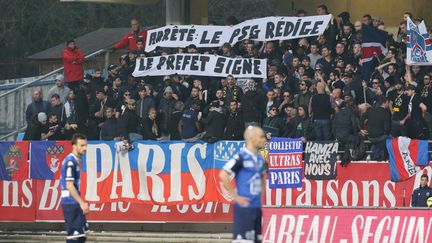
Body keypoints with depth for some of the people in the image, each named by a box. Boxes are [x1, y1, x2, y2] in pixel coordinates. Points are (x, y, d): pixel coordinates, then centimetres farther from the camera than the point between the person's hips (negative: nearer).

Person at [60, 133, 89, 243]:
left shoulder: (75, 160, 15)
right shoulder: (71, 161, -15)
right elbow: (69, 185, -20)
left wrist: (81, 203, 20)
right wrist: (81, 203, -20)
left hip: (75, 204, 10)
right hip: (71, 204, -10)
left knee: (82, 234, 13)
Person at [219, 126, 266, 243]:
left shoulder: (259, 158, 13)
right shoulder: (241, 157, -12)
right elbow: (223, 175, -18)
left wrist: (262, 194, 15)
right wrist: (235, 196, -15)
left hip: (257, 206, 8)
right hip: (244, 206, -8)